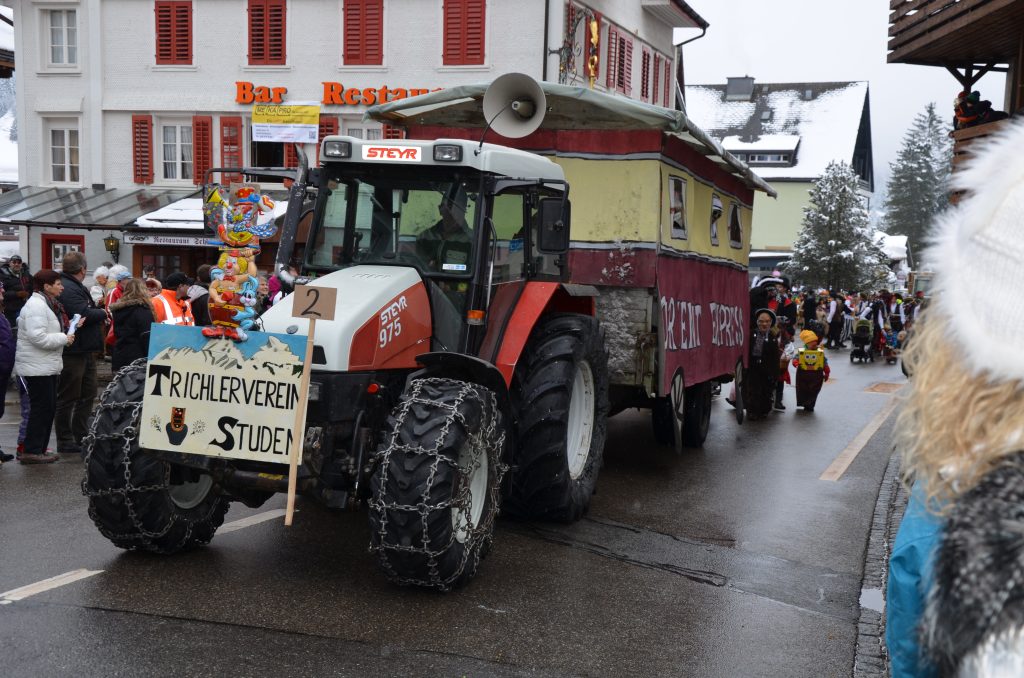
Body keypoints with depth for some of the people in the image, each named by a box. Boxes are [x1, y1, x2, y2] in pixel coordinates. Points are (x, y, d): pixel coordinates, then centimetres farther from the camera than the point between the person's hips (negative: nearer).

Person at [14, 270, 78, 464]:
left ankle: (39, 448, 19)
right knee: (42, 407, -7)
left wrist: (66, 331, 10)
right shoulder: (36, 305, -17)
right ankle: (31, 451, -2)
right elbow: (38, 337, -26)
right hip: (37, 367, -10)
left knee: (48, 407, 12)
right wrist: (64, 338, -18)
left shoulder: (47, 304, 16)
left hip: (47, 366, 10)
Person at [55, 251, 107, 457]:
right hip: (74, 352, -11)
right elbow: (84, 315, -28)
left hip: (84, 350, 11)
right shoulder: (69, 289, -19)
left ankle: (81, 436, 26)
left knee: (88, 393, 17)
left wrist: (99, 314, 0)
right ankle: (65, 441, 8)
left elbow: (88, 311, 18)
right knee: (69, 397, 0)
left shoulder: (76, 287, 15)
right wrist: (103, 313, -11)